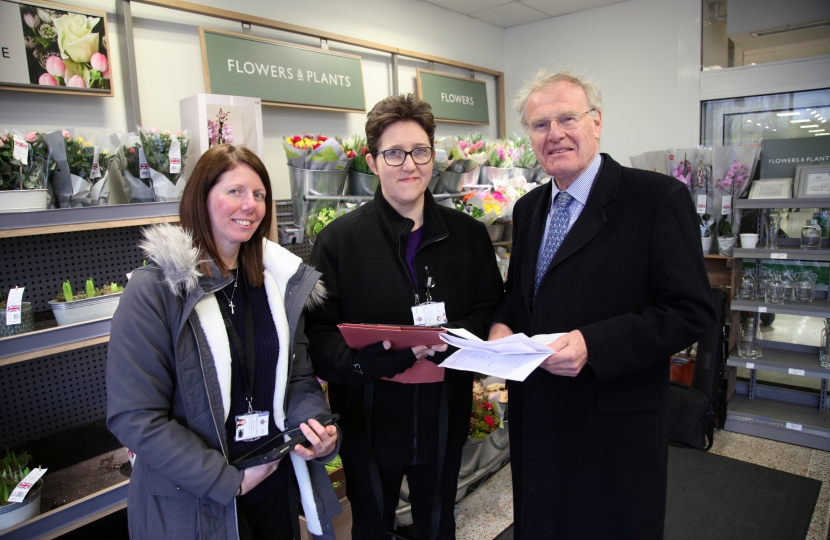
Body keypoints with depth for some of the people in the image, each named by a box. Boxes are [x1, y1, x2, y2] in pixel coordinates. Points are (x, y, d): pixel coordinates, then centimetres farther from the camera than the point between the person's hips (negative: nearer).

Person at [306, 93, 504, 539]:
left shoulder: (469, 234, 0)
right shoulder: (339, 239, -9)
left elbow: (490, 310, 2)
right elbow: (319, 335, -12)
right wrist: (381, 352, -30)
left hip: (444, 415, 3)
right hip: (369, 419, -2)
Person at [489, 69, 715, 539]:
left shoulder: (659, 198, -13)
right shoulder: (528, 208, 8)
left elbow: (692, 310, -16)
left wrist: (593, 345, -27)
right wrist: (502, 325, -4)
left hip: (616, 427, -5)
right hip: (535, 419, 6)